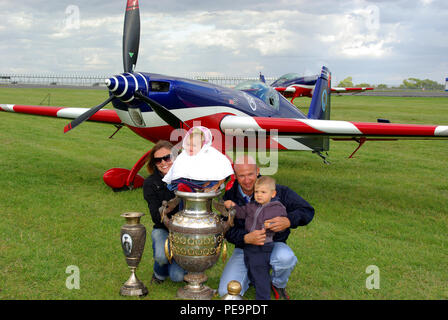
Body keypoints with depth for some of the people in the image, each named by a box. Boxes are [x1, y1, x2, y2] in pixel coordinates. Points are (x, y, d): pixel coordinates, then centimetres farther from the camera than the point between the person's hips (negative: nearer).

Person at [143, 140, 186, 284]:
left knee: (177, 276, -16)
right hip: (163, 229, 0)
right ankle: (159, 272, 5)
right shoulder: (150, 183, -7)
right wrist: (169, 207, -35)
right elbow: (156, 217, -16)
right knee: (162, 255, -34)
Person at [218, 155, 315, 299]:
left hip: (273, 244, -1)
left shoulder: (278, 191, -14)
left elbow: (307, 211, -14)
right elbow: (228, 231, -11)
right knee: (226, 292, -15)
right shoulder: (230, 196, -8)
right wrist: (247, 238, -34)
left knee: (286, 258, -38)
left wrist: (288, 221, -36)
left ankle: (278, 284, 0)